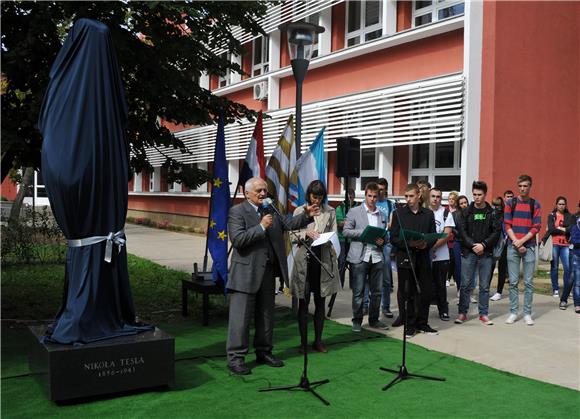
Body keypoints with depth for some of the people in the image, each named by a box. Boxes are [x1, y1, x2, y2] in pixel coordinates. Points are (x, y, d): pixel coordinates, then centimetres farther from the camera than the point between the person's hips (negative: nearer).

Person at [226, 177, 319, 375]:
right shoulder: (237, 212, -7)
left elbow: (288, 223, 14)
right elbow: (237, 240, -18)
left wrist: (307, 215, -1)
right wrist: (261, 227, -22)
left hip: (268, 271, 7)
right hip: (246, 273, -7)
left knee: (266, 315, 15)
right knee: (241, 316, -3)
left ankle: (264, 352, 28)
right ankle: (235, 358, 5)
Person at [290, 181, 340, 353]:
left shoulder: (330, 212, 7)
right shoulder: (299, 211, 4)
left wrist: (324, 239, -14)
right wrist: (307, 234, -15)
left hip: (323, 258, 2)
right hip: (304, 258, -2)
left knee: (320, 301, 9)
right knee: (303, 302, 3)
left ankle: (318, 340, 19)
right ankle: (303, 342, 12)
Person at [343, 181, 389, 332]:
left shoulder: (382, 215, 13)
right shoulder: (354, 212, 2)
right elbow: (346, 231, -3)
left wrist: (382, 240, -5)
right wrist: (364, 232, -14)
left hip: (377, 257, 4)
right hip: (360, 257, -4)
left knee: (377, 291, 8)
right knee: (358, 291, 2)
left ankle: (374, 319, 21)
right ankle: (357, 321, 13)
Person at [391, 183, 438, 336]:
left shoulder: (428, 214, 10)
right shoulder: (399, 213, 2)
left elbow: (433, 236, 9)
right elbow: (394, 238, -3)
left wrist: (426, 244, -12)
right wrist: (409, 243, -18)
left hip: (423, 259, 2)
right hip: (405, 259, -2)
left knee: (425, 293, 5)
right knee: (407, 294, 3)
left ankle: (422, 323, 21)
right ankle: (410, 325, 13)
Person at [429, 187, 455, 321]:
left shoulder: (446, 213, 1)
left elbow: (447, 235, -7)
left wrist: (433, 246, -17)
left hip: (441, 256, -1)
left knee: (440, 284, 6)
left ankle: (443, 310, 17)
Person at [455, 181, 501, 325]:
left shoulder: (492, 213, 4)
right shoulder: (466, 212, 4)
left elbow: (496, 231, -1)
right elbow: (462, 231, -1)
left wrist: (483, 245, -13)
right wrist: (473, 245, -13)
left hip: (486, 253, 0)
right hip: (468, 252, 0)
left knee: (484, 286, 6)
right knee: (465, 284, 2)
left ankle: (483, 314, 15)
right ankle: (462, 313, 11)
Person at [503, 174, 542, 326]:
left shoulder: (535, 205, 6)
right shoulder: (510, 203, 7)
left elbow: (536, 227, 0)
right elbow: (507, 225, 2)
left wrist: (522, 241, -11)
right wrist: (516, 243, -8)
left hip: (529, 246, 0)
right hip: (512, 246, 0)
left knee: (528, 282, 1)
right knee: (513, 282, 2)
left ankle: (527, 313, 7)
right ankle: (513, 312, 8)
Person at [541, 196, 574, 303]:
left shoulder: (570, 216, 9)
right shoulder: (551, 215, 6)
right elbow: (551, 229, -8)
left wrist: (558, 228, -7)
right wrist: (564, 230, -4)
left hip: (565, 245, 1)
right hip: (554, 244, -1)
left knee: (568, 268, -8)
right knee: (554, 267, 4)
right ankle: (555, 289, 14)